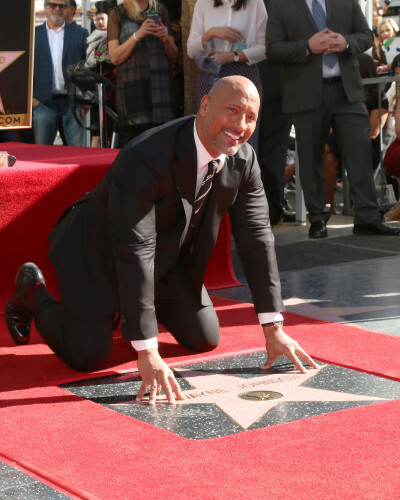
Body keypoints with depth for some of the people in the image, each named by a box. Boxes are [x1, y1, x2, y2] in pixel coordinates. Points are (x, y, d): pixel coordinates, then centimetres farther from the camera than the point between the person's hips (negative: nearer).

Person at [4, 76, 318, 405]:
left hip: (166, 254, 7)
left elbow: (256, 237, -10)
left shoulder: (243, 159, -17)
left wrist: (273, 330, -12)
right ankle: (33, 291, 18)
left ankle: (131, 303, 29)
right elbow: (133, 254, -40)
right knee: (88, 356, -11)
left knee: (205, 340, 4)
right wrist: (147, 353, -42)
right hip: (99, 251, -6)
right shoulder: (142, 160, -38)